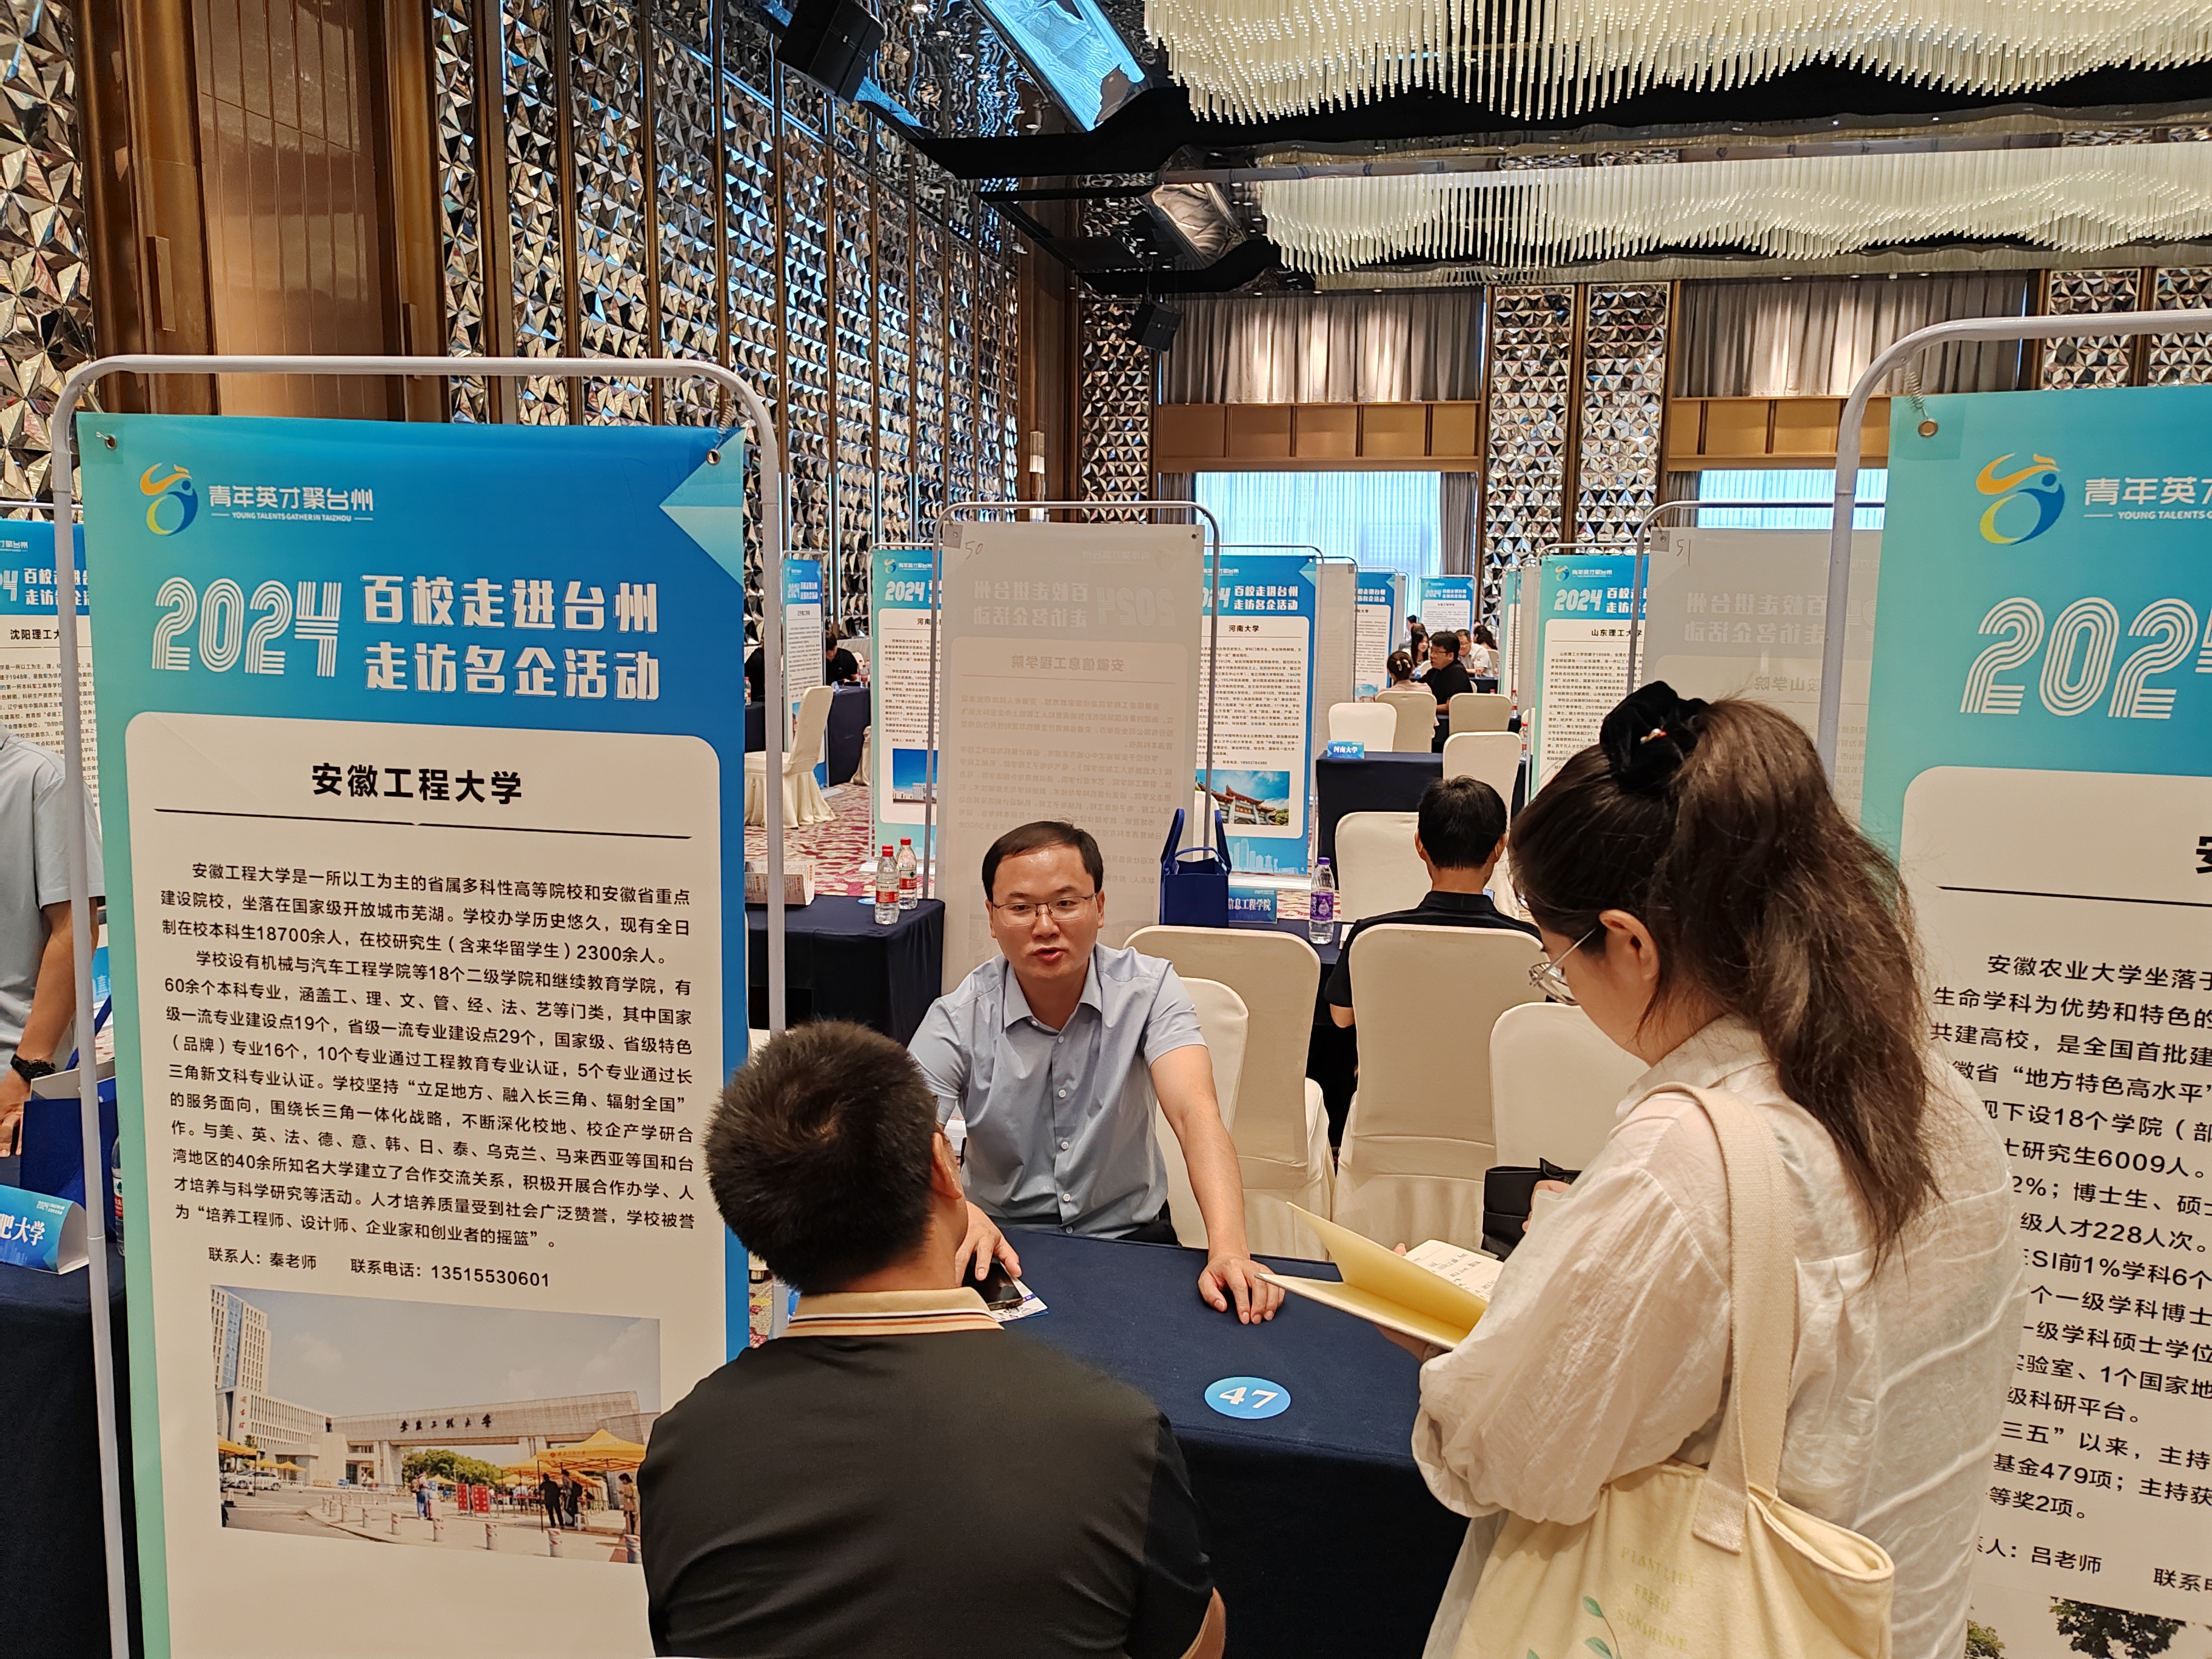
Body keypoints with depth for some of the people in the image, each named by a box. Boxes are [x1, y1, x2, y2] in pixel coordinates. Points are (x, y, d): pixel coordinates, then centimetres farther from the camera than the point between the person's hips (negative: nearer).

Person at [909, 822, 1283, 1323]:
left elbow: (1195, 1114, -23)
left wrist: (1229, 1249, -40)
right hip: (1002, 1243, 1)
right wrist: (959, 1214, -43)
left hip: (1129, 1235, 0)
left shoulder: (1148, 989, -9)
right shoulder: (959, 1018, -10)